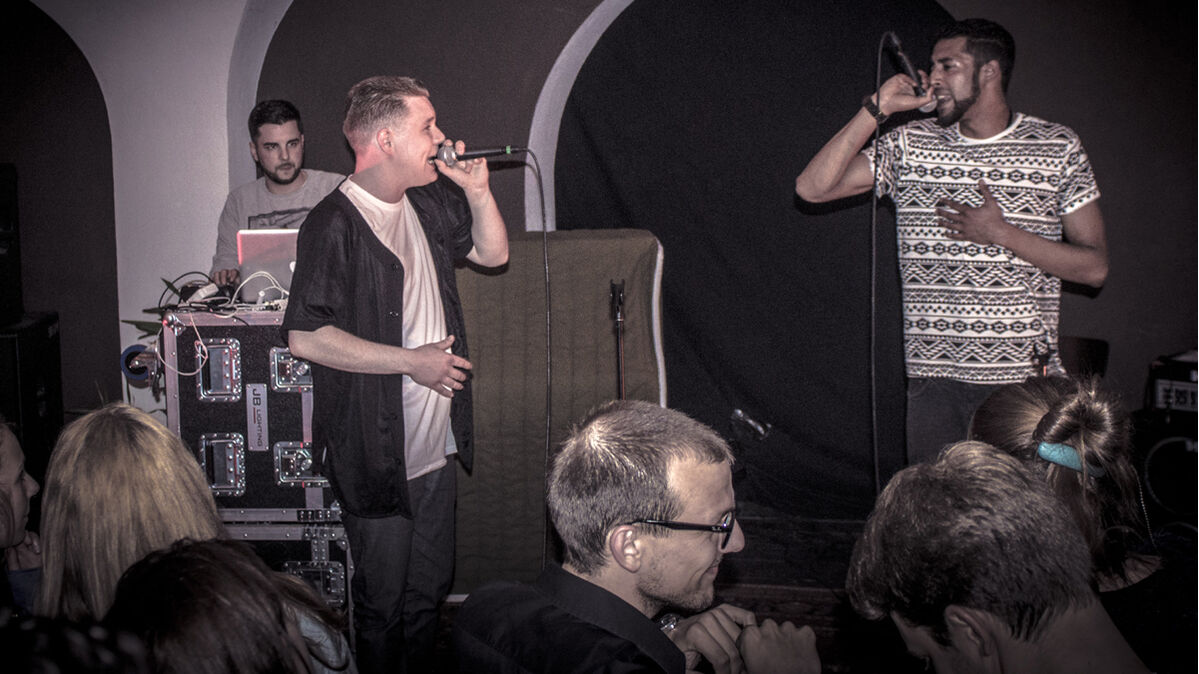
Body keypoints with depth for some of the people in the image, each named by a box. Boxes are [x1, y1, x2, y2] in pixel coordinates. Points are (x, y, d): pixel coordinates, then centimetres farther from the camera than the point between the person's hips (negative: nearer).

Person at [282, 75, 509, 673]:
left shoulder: (428, 203, 8)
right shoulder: (335, 224, -18)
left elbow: (493, 253, 20)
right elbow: (305, 337, -23)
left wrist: (477, 190, 1)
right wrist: (414, 361, -19)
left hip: (435, 442, 8)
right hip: (377, 452, -8)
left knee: (430, 589, 20)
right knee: (383, 599, 8)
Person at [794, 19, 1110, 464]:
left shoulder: (1058, 148, 3)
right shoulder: (910, 146, 6)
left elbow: (1094, 267, 1)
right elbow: (812, 188, -4)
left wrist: (1001, 233, -11)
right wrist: (876, 110, -6)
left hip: (1028, 379, -1)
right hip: (935, 379, 1)